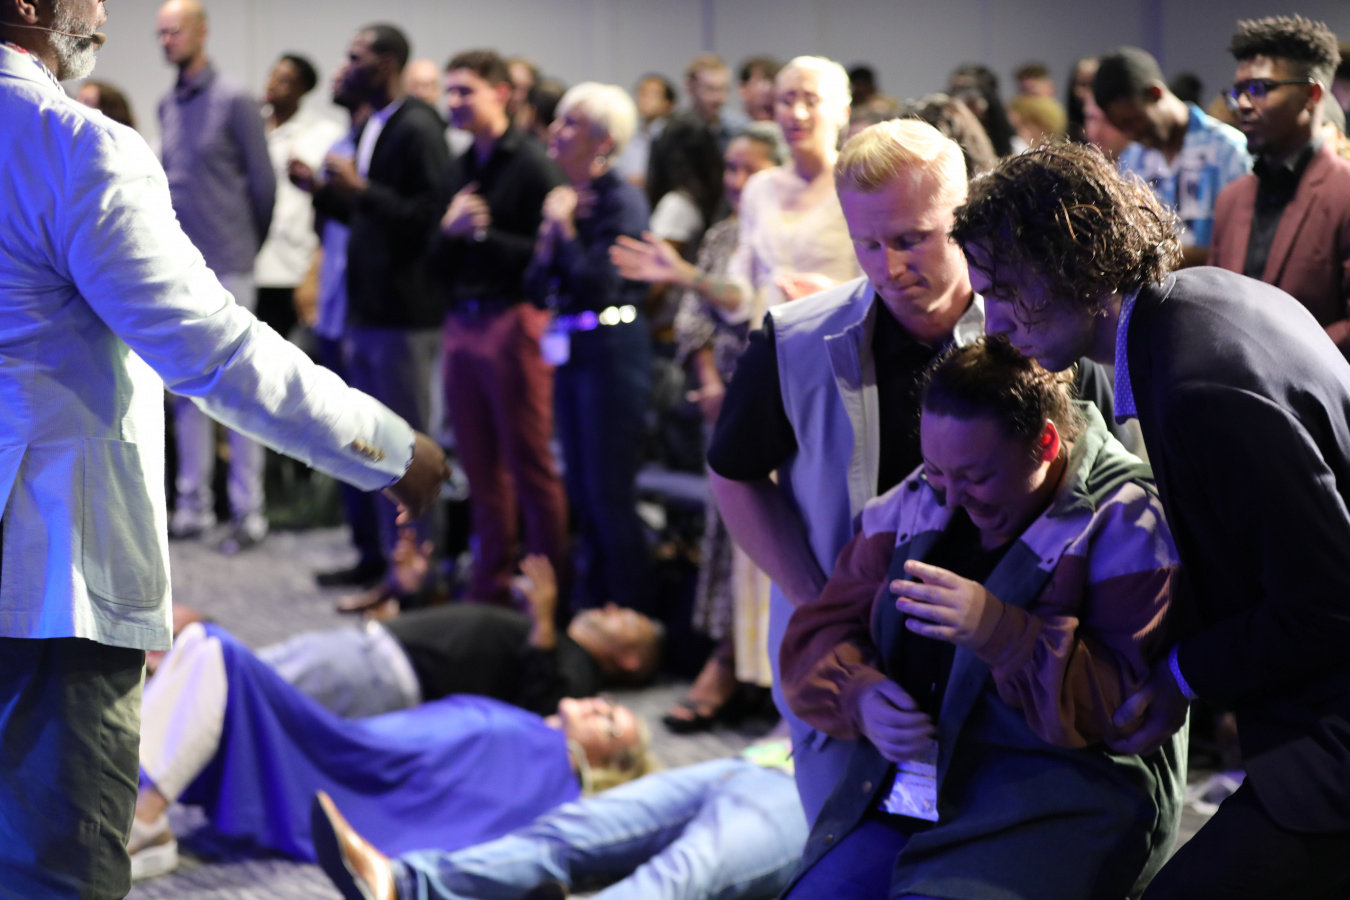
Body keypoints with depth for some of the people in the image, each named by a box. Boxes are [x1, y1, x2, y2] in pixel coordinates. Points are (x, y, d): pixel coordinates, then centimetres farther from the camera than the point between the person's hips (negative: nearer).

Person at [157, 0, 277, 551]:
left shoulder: (234, 103, -7)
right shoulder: (167, 107, 12)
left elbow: (264, 184, -5)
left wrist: (246, 248, 3)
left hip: (226, 269, -6)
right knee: (186, 390, 9)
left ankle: (248, 511, 2)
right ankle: (193, 505, 16)